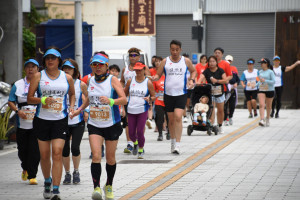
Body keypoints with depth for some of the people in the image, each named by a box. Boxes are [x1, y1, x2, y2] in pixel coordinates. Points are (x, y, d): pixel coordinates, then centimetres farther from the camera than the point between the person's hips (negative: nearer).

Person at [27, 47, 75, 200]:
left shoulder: (67, 78, 7)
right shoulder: (38, 76, 4)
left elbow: (72, 94, 25)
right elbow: (29, 98, 2)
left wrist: (71, 107, 7)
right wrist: (42, 100, -16)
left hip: (60, 120, -1)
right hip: (42, 119, 1)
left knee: (57, 153, -13)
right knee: (44, 154, 7)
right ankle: (47, 181, 34)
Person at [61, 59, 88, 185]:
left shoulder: (81, 84, 0)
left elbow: (88, 100, 8)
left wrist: (79, 109, -6)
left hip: (78, 121, -1)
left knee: (75, 148, -10)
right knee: (65, 149, 2)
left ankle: (76, 172, 12)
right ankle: (67, 173, 20)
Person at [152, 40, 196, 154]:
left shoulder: (186, 61, 4)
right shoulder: (165, 61, 4)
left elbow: (193, 71, 21)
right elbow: (158, 74, 7)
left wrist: (192, 80, 2)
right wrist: (155, 78, -16)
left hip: (181, 94, -2)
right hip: (168, 94, 2)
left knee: (178, 117, -17)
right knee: (171, 119, 9)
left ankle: (178, 144, -17)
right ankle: (173, 141, 26)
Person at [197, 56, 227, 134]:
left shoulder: (220, 70, -2)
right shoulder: (206, 71, -4)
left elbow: (225, 80, -9)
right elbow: (201, 78, -17)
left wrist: (217, 80, -21)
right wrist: (198, 84, -37)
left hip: (219, 92, 1)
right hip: (210, 92, -1)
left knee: (220, 110, 9)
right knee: (211, 109, -15)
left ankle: (220, 126, 24)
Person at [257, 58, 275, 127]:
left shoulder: (270, 72, -7)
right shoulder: (260, 72, 9)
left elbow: (273, 81, -12)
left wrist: (264, 80, -20)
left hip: (269, 90, -3)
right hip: (261, 90, 3)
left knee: (268, 106, 11)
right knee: (261, 105, -16)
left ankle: (267, 119, 31)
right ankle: (262, 120, -24)